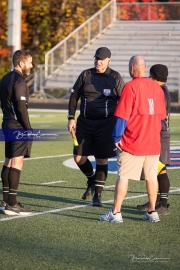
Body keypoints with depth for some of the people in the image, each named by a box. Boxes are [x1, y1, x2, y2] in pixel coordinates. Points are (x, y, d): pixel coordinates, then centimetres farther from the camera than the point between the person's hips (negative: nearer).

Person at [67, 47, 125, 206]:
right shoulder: (85, 75, 5)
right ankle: (92, 180, 30)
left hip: (106, 123, -3)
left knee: (101, 159, -1)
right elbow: (74, 96, 10)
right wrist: (71, 118, 4)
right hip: (85, 122, 3)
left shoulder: (115, 78, -1)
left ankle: (98, 194, 9)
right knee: (79, 157, 1)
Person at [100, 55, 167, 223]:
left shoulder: (130, 87, -12)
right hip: (153, 142, 5)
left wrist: (117, 138, -6)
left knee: (123, 177, 0)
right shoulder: (157, 87, 6)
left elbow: (122, 116, -14)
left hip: (132, 143, -5)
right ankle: (152, 212, 15)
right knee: (151, 177, 11)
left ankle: (116, 213, 0)